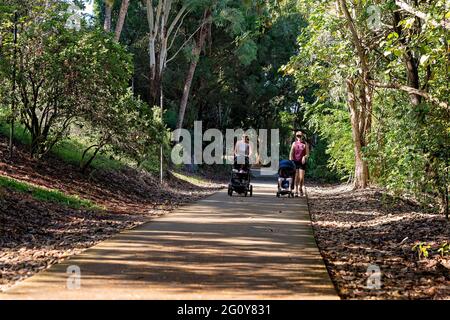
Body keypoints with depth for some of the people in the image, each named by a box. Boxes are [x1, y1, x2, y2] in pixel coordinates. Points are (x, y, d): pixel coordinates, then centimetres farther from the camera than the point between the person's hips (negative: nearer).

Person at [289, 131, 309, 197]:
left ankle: (300, 187, 22)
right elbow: (291, 153, 5)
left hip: (302, 162, -1)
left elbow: (307, 154, 4)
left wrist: (304, 157, -17)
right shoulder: (294, 143, 8)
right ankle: (296, 191, 9)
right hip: (295, 162, 1)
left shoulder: (305, 144, 5)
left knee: (301, 177, -5)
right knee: (296, 177, 0)